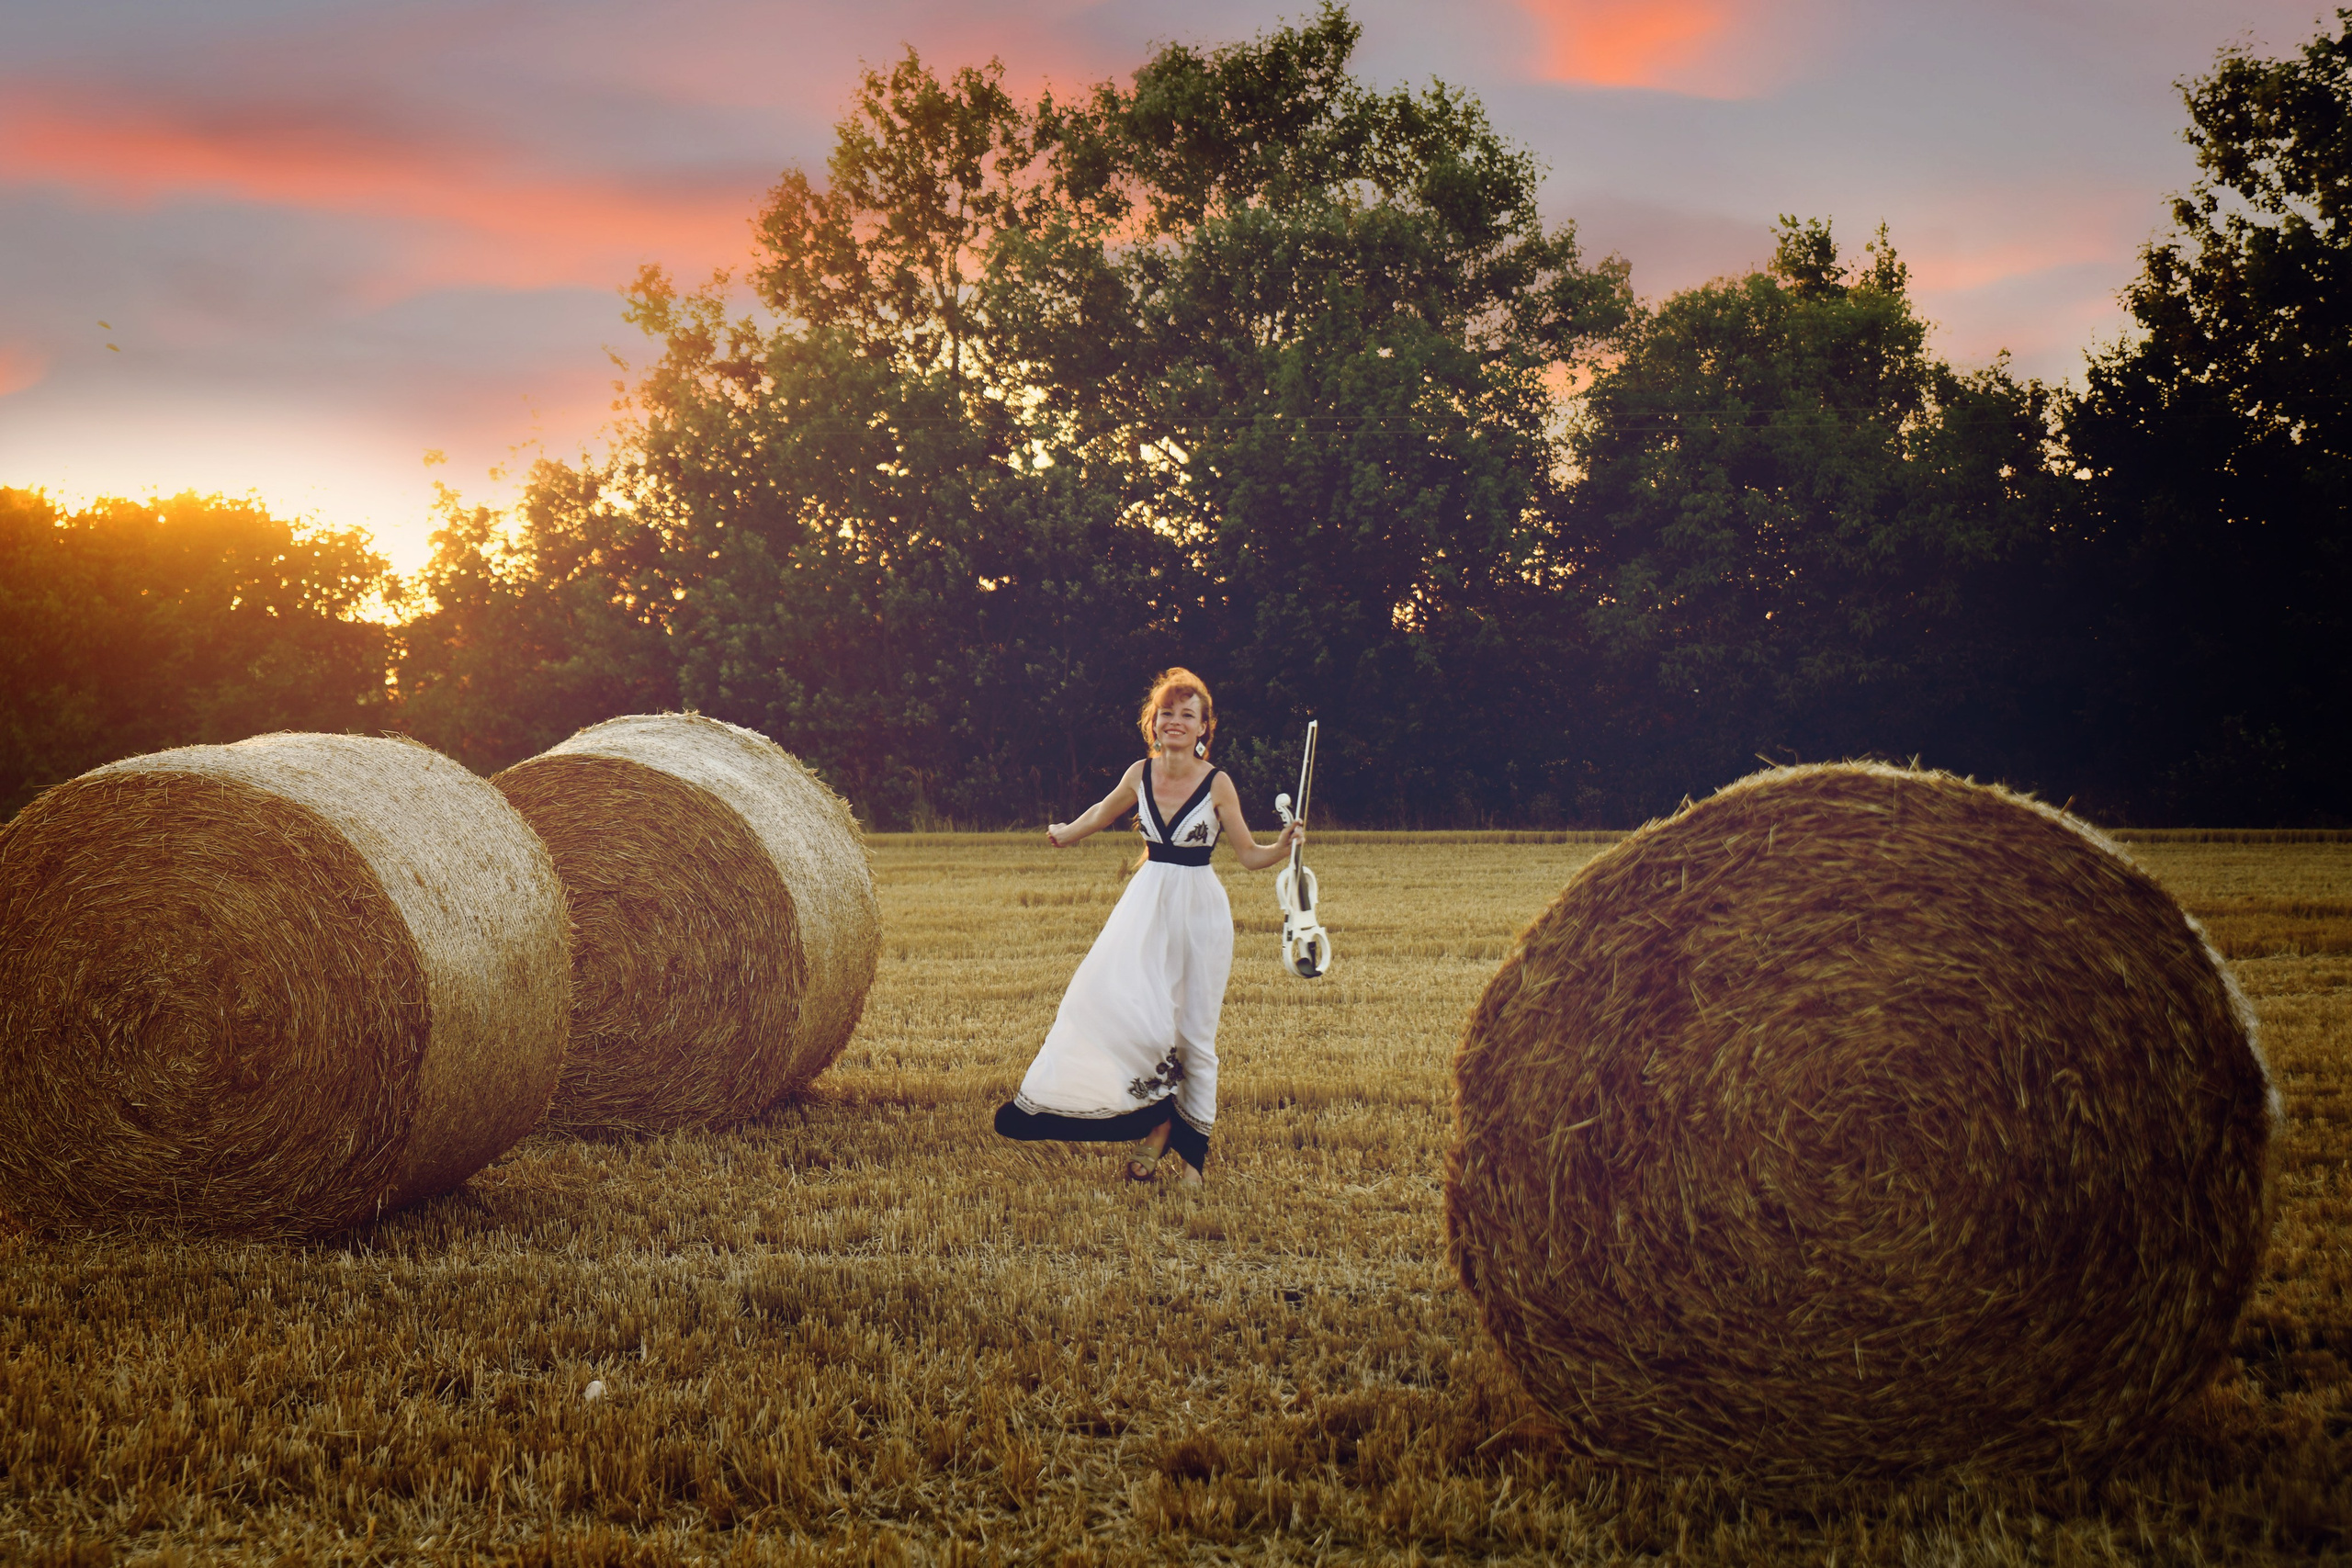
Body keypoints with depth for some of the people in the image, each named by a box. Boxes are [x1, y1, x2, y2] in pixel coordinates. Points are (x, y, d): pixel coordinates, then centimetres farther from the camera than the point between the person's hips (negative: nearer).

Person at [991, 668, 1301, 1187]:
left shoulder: (1217, 783, -7)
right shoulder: (1140, 774, 2)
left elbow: (1250, 856, -3)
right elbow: (1104, 812, 24)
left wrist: (1284, 846, -21)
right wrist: (1067, 833, 38)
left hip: (1199, 908, -3)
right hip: (1148, 900, 3)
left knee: (1194, 1028, -2)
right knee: (1121, 1001, -14)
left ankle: (1192, 1148, 7)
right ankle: (1156, 1120, 1)